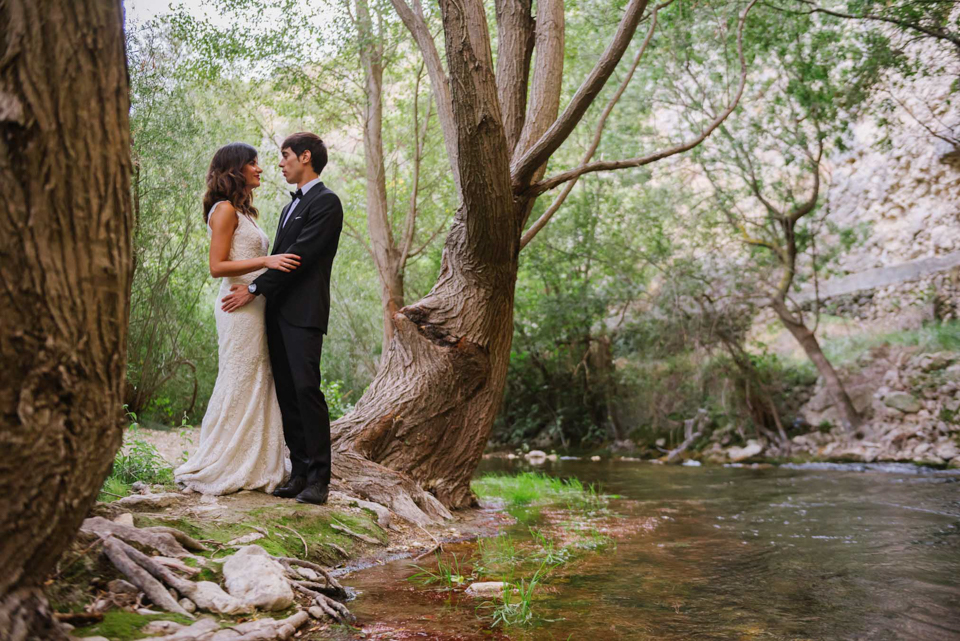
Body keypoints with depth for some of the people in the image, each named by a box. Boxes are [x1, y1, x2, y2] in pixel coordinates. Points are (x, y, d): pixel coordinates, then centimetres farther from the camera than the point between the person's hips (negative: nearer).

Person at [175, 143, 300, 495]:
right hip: (239, 305, -9)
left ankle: (253, 469, 14)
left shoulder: (244, 212, 21)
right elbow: (217, 266, -14)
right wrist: (266, 262, -21)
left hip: (256, 305, 9)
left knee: (258, 385, 8)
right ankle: (215, 470, 4)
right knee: (238, 386, -5)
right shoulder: (225, 209, -7)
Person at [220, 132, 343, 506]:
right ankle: (300, 472, 10)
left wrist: (255, 289, -12)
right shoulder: (293, 204, 24)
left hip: (304, 313, -9)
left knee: (306, 389, -12)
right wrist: (263, 293, 12)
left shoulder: (326, 202, -6)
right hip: (278, 311, 9)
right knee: (287, 394, 6)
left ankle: (319, 477, -6)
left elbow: (299, 255, -14)